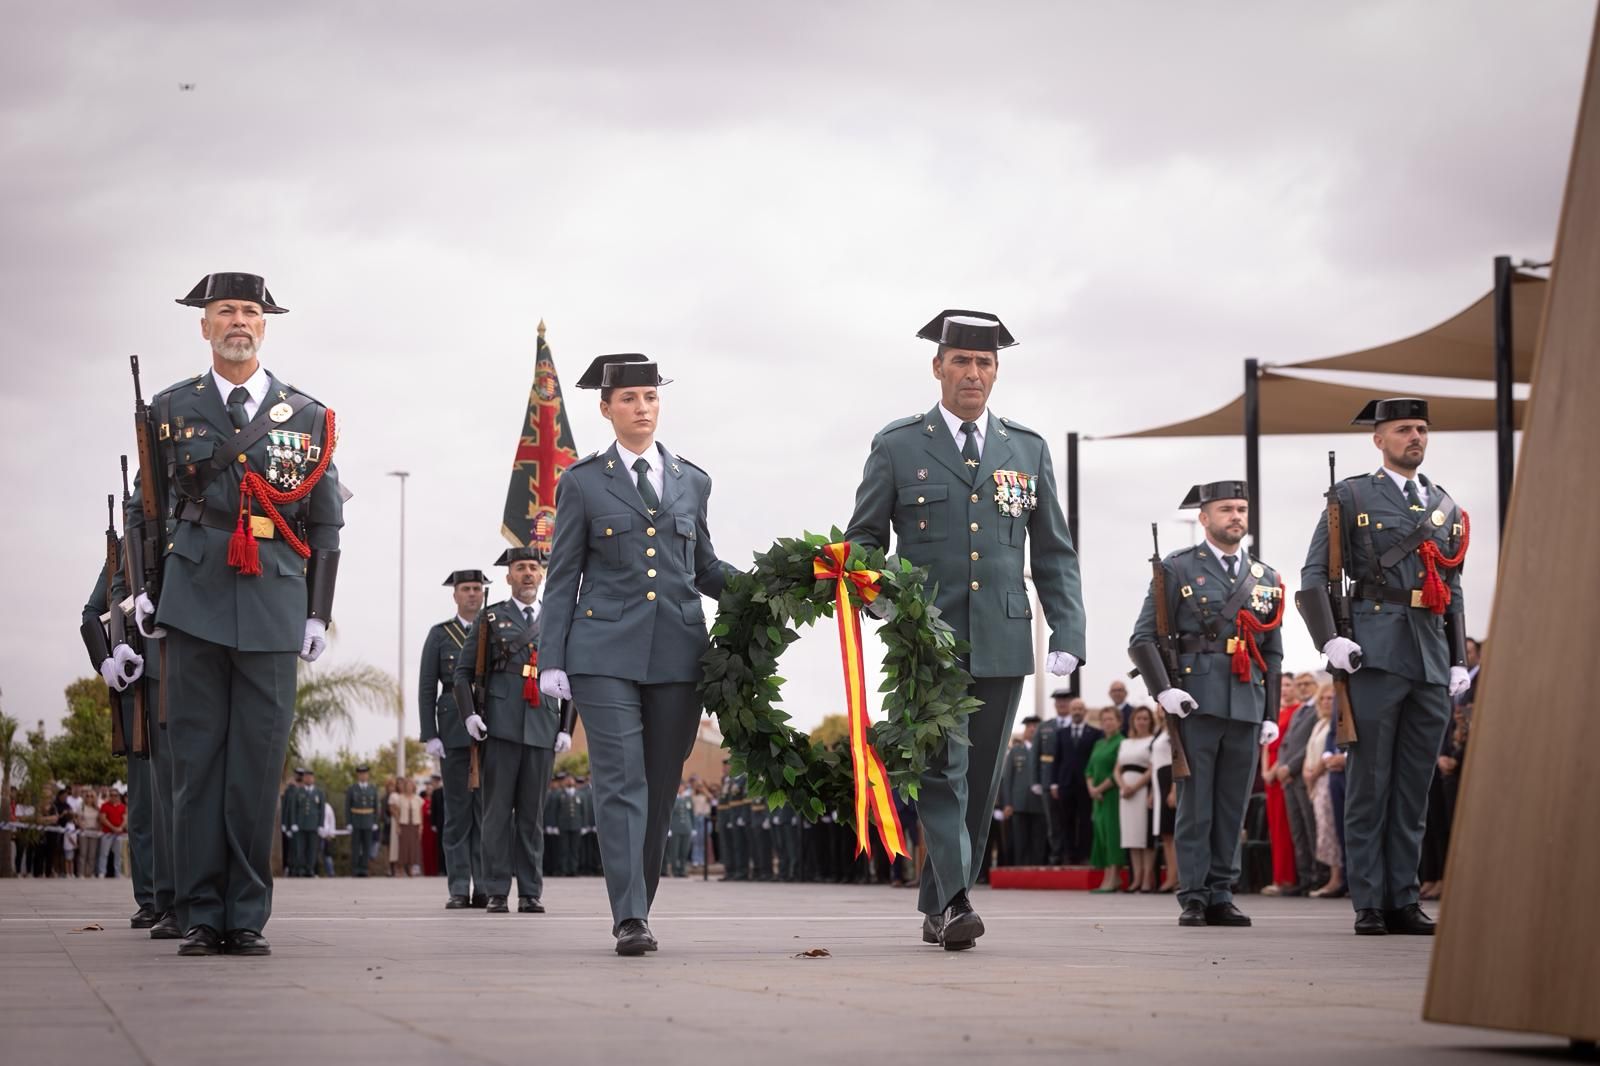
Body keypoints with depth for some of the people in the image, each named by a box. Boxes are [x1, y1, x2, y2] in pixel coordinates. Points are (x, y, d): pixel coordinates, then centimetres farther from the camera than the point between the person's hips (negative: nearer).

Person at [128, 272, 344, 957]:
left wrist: (319, 612, 4)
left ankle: (247, 919, 5)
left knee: (258, 765, 0)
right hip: (193, 607, 0)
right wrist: (143, 589, 3)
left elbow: (327, 524, 11)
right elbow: (144, 510, 15)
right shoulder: (171, 410, 10)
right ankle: (202, 918, 4)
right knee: (196, 761, 0)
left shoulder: (307, 418, 9)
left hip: (274, 612, 0)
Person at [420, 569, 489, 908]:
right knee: (458, 812, -1)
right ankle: (458, 889, 0)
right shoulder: (440, 634, 9)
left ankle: (485, 888, 2)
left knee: (488, 810, 0)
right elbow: (427, 689, 5)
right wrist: (430, 735, -4)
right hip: (454, 733, -1)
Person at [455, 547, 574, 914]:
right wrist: (468, 713, -7)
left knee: (532, 813, 3)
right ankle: (496, 893, -2)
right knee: (498, 811, -3)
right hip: (500, 727, -2)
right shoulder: (489, 619, 10)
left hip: (542, 729, 2)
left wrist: (567, 729, 7)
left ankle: (531, 893, 5)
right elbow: (463, 672, 7)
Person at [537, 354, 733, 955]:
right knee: (621, 782, -11)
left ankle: (639, 903, 16)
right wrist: (552, 660, -1)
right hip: (605, 651, -3)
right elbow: (563, 577, 6)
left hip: (678, 652, 3)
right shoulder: (583, 482, 7)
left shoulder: (691, 482, 15)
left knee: (661, 786, 5)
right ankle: (630, 919, -15)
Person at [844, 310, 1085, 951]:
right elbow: (863, 538, 8)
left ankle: (937, 908, 16)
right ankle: (954, 903, -19)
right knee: (941, 771, -14)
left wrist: (1068, 635, 3)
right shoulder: (897, 446, 5)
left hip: (1002, 643, 3)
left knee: (980, 781, 6)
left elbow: (1054, 554, 14)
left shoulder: (1028, 449, 13)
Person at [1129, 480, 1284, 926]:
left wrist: (1272, 714, 12)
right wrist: (1162, 689, -14)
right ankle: (1193, 898, 2)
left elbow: (1273, 652, 19)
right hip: (1195, 704, -4)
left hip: (1246, 707, 4)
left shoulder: (1266, 579, 16)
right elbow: (1142, 639, -1)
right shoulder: (1177, 569, 2)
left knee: (1233, 806, 5)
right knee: (1195, 805, -3)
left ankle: (1221, 896, 12)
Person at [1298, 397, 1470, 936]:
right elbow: (1314, 577, 0)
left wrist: (1460, 660, 13)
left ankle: (1403, 901, 10)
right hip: (1374, 657, -5)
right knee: (1369, 785, -4)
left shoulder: (1446, 508, 19)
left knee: (1414, 789, 6)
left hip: (1432, 663, 5)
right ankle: (1369, 905, -1)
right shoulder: (1351, 497, 5)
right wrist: (1329, 639, -13)